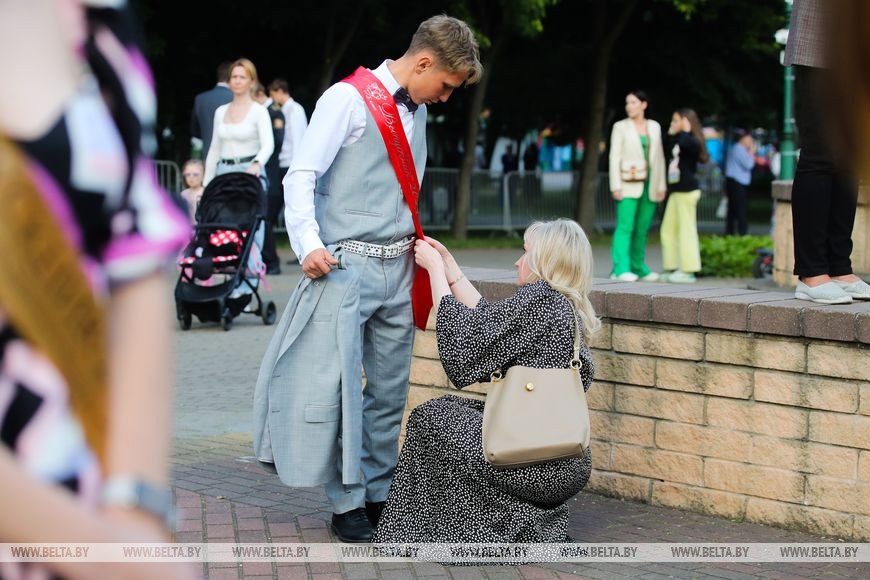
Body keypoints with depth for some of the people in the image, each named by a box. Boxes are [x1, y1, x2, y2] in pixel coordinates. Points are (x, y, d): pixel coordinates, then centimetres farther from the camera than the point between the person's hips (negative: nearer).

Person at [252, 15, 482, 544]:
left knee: (390, 390, 8)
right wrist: (309, 244, -21)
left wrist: (422, 252, 17)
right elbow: (301, 176, -11)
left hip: (398, 270, 7)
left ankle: (379, 494, 17)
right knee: (340, 388, -5)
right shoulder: (349, 99, -7)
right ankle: (348, 504, 3)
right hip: (347, 267, -7)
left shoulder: (418, 113, 16)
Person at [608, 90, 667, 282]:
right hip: (628, 185, -4)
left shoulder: (654, 127, 13)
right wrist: (616, 186, -9)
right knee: (625, 227, -12)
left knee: (642, 229, 5)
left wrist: (661, 185, 8)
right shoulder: (621, 127, 4)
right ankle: (621, 269, -16)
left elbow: (659, 157, 14)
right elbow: (615, 157, -1)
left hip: (649, 185, 4)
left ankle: (638, 267, 12)